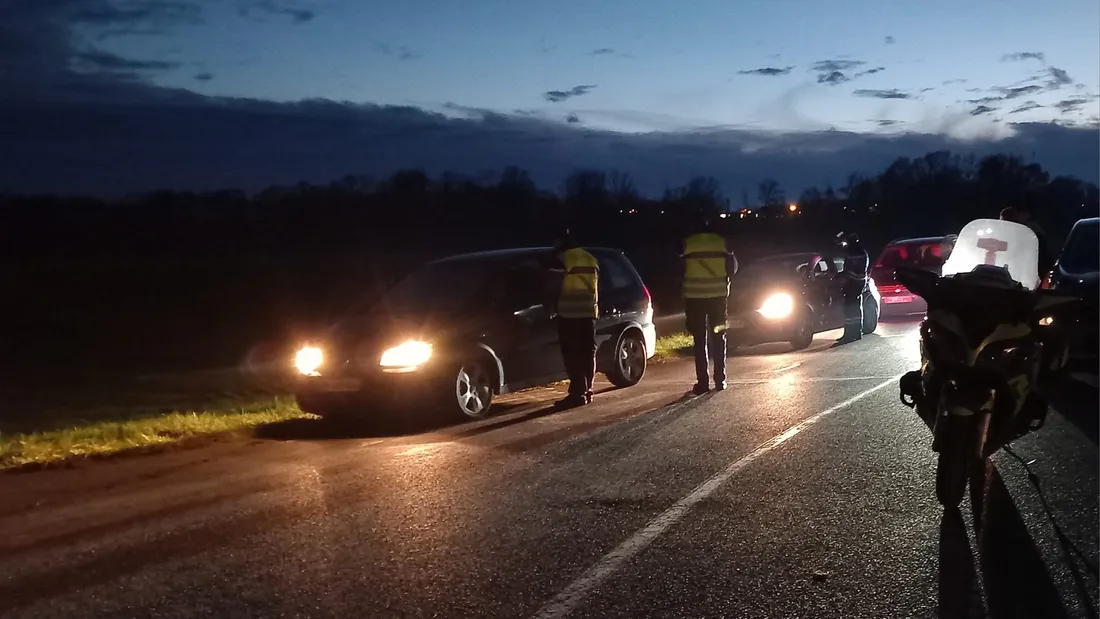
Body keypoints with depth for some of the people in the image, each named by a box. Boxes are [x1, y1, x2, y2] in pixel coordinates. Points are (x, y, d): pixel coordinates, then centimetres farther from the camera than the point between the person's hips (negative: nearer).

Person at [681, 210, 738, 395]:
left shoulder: (688, 244, -6)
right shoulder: (721, 242, -1)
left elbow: (681, 270, 0)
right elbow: (732, 268, 5)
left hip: (695, 296, -2)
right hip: (718, 295, 2)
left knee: (700, 341, 2)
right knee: (718, 338, 11)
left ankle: (702, 382, -2)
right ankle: (720, 380, 10)